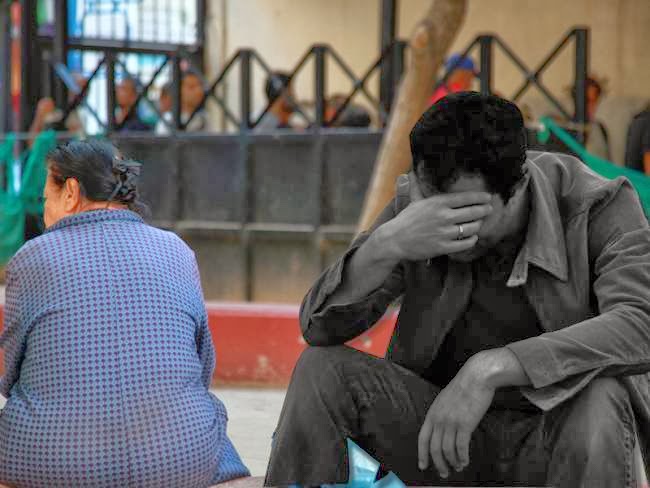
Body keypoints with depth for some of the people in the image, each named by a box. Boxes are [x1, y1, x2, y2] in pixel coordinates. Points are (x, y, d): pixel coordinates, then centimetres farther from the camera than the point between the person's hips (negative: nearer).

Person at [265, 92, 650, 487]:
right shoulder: (413, 201, -7)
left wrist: (490, 368, -40)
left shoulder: (599, 206, -16)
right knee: (321, 370, -19)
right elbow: (319, 327, -11)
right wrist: (385, 245, -31)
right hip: (444, 429, 3)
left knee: (597, 398, -36)